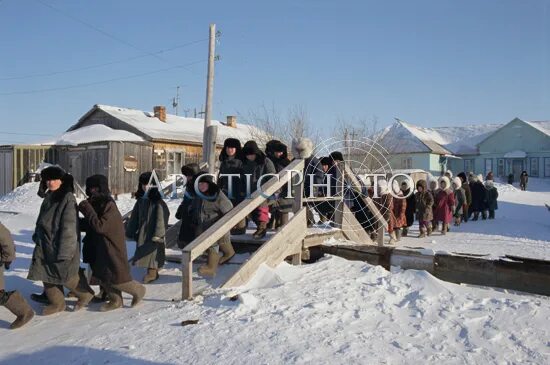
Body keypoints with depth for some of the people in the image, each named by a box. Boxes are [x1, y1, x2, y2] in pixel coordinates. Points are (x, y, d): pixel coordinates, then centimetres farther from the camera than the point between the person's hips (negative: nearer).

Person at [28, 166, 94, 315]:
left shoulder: (68, 199, -17)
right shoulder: (48, 197, 10)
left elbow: (69, 226, -20)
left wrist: (65, 250, -21)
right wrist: (37, 236, 21)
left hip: (61, 244, -8)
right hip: (45, 243, 8)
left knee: (64, 274, -1)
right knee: (46, 273, 9)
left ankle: (85, 294, 22)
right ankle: (56, 302, 24)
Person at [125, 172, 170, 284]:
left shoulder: (158, 201, -15)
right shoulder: (140, 200, 6)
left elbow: (161, 218, -17)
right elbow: (134, 217, 12)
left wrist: (158, 234, -19)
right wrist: (131, 232, 12)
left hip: (153, 232, -7)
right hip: (142, 232, 7)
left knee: (153, 250, -2)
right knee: (144, 252, 13)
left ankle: (152, 272, 12)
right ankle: (151, 272, 25)